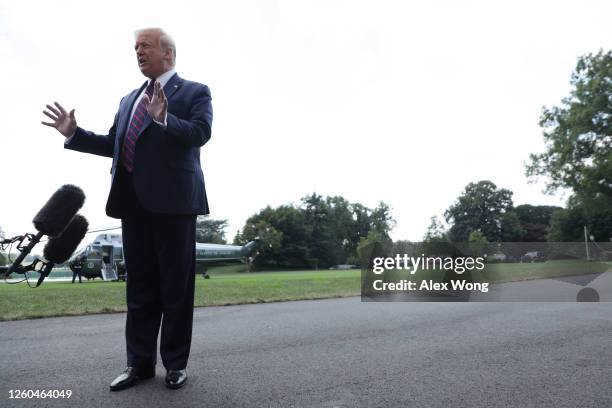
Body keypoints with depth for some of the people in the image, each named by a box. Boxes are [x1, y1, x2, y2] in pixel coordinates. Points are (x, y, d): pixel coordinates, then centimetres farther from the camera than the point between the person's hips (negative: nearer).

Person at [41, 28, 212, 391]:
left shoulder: (195, 92, 5)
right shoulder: (129, 99, 24)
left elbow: (200, 133, -12)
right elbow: (114, 144, 23)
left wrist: (164, 119, -27)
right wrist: (74, 133, 12)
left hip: (172, 197, -6)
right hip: (133, 199, 6)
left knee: (175, 283, 1)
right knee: (140, 283, 10)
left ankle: (176, 362, 13)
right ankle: (140, 361, 20)